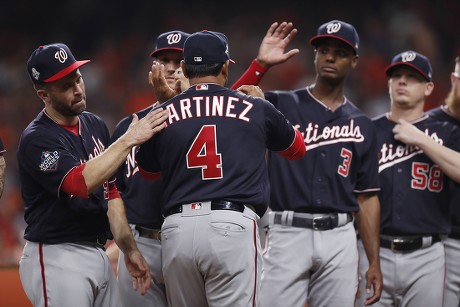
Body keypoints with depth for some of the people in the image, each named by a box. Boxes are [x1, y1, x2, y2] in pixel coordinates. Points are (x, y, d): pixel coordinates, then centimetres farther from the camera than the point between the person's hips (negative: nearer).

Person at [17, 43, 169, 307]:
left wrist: (130, 250, 9)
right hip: (57, 258, -8)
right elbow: (81, 182, -27)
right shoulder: (37, 139, -13)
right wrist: (129, 140, -25)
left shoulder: (95, 126, 12)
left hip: (99, 255, 8)